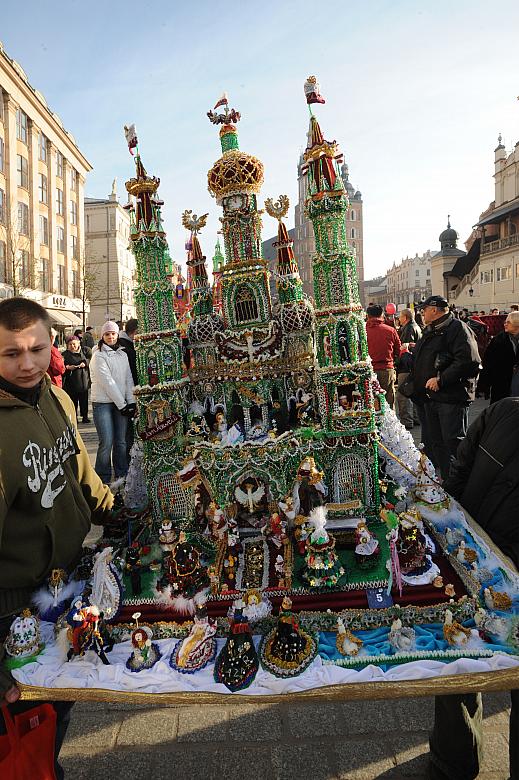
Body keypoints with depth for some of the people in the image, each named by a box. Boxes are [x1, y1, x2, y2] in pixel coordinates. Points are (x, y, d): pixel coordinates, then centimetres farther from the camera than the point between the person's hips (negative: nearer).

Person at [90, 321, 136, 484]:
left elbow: (128, 379, 8)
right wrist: (122, 404, -14)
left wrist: (131, 402, -4)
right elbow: (107, 382, -12)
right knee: (107, 443, -7)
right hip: (103, 403, -5)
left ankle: (122, 476, 18)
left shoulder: (123, 355, 13)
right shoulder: (98, 356, -5)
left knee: (121, 442, 7)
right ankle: (103, 480, 7)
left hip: (122, 403, 5)